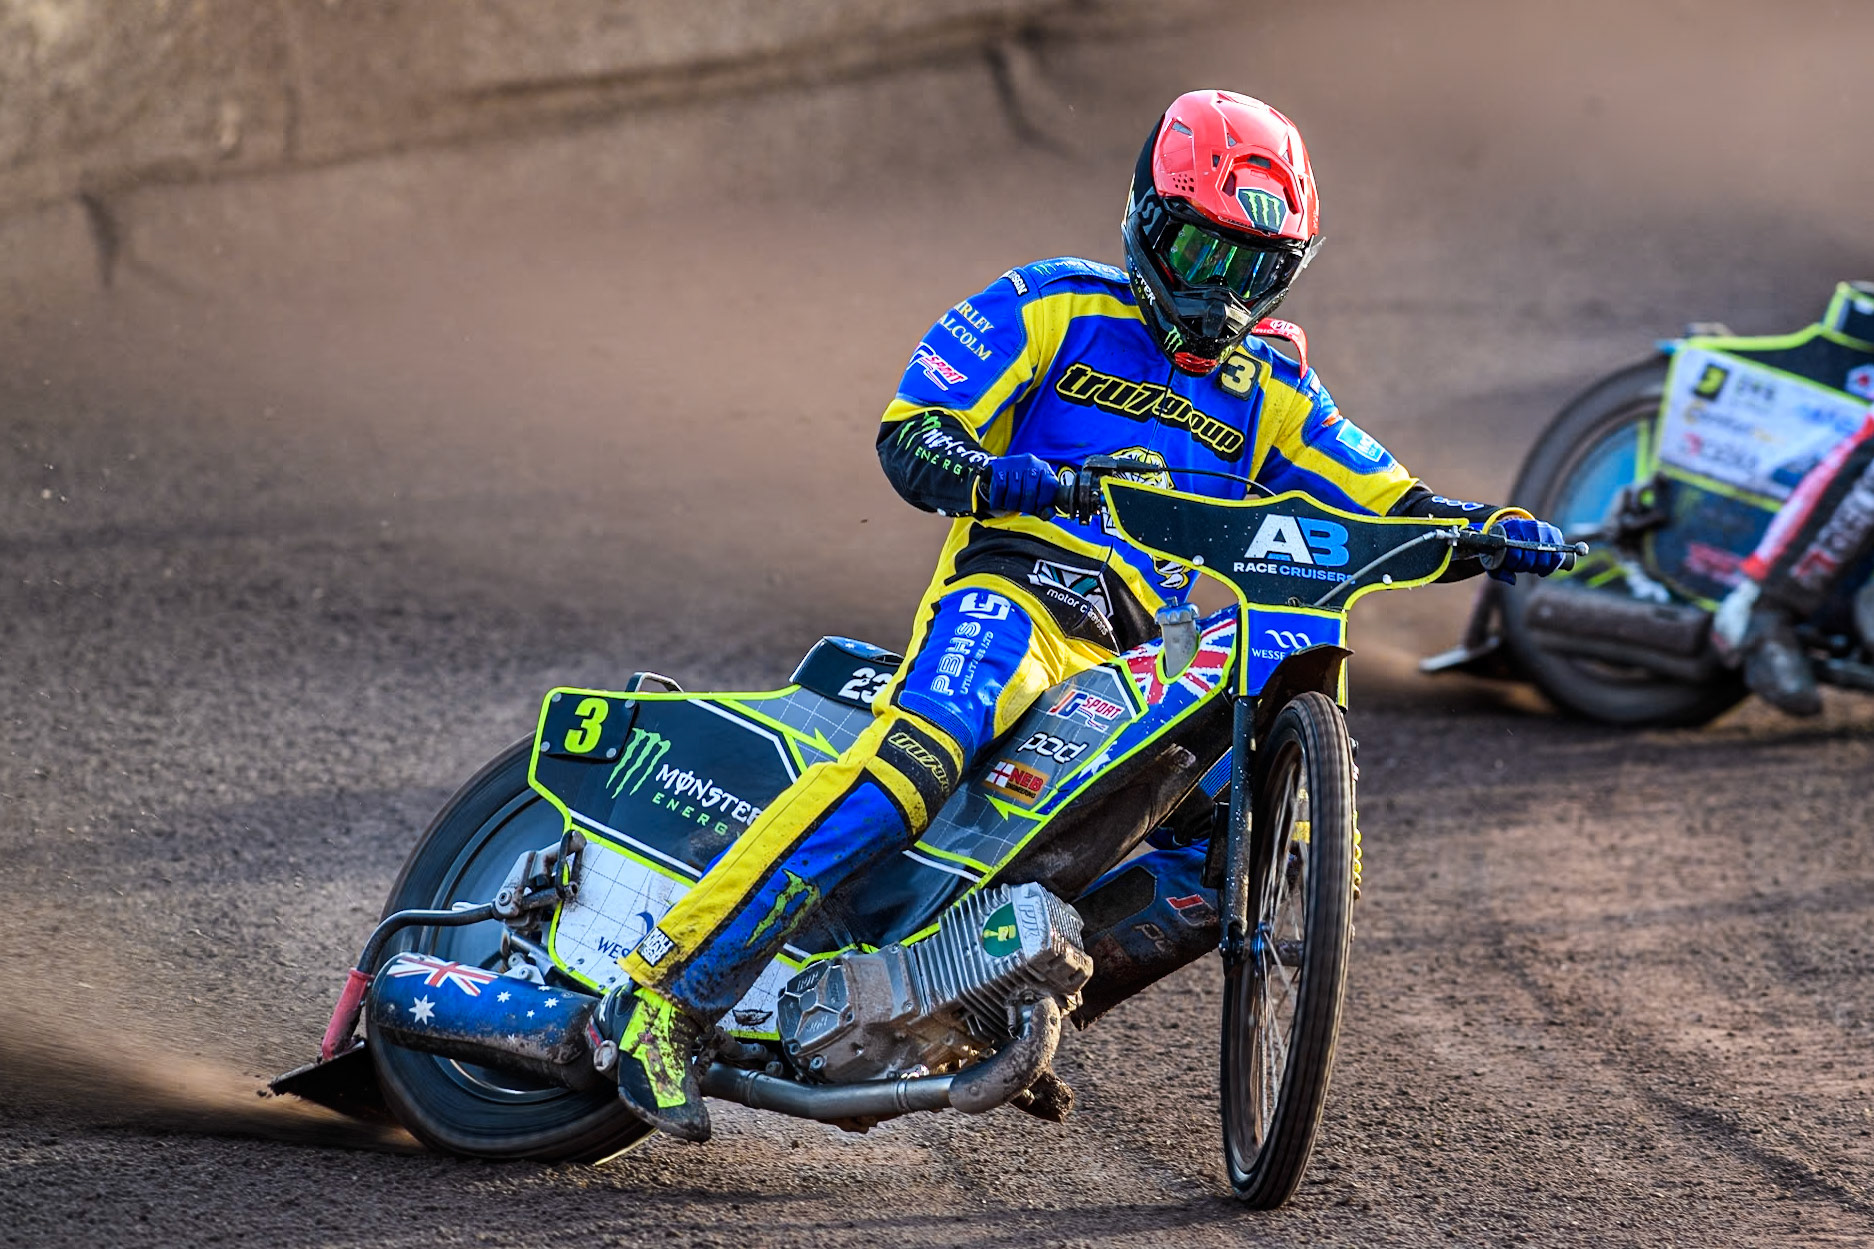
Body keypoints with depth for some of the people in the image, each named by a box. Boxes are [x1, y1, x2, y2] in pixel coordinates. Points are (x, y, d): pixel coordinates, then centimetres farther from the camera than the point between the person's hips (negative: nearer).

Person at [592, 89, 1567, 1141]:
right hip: (1011, 590, -6)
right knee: (918, 760, -35)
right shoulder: (1055, 308, 6)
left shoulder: (1270, 388, 21)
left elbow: (1387, 509, 17)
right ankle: (666, 998, -37)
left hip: (1137, 659, 6)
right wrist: (1027, 482, -22)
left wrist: (1493, 532, -3)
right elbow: (909, 435, -3)